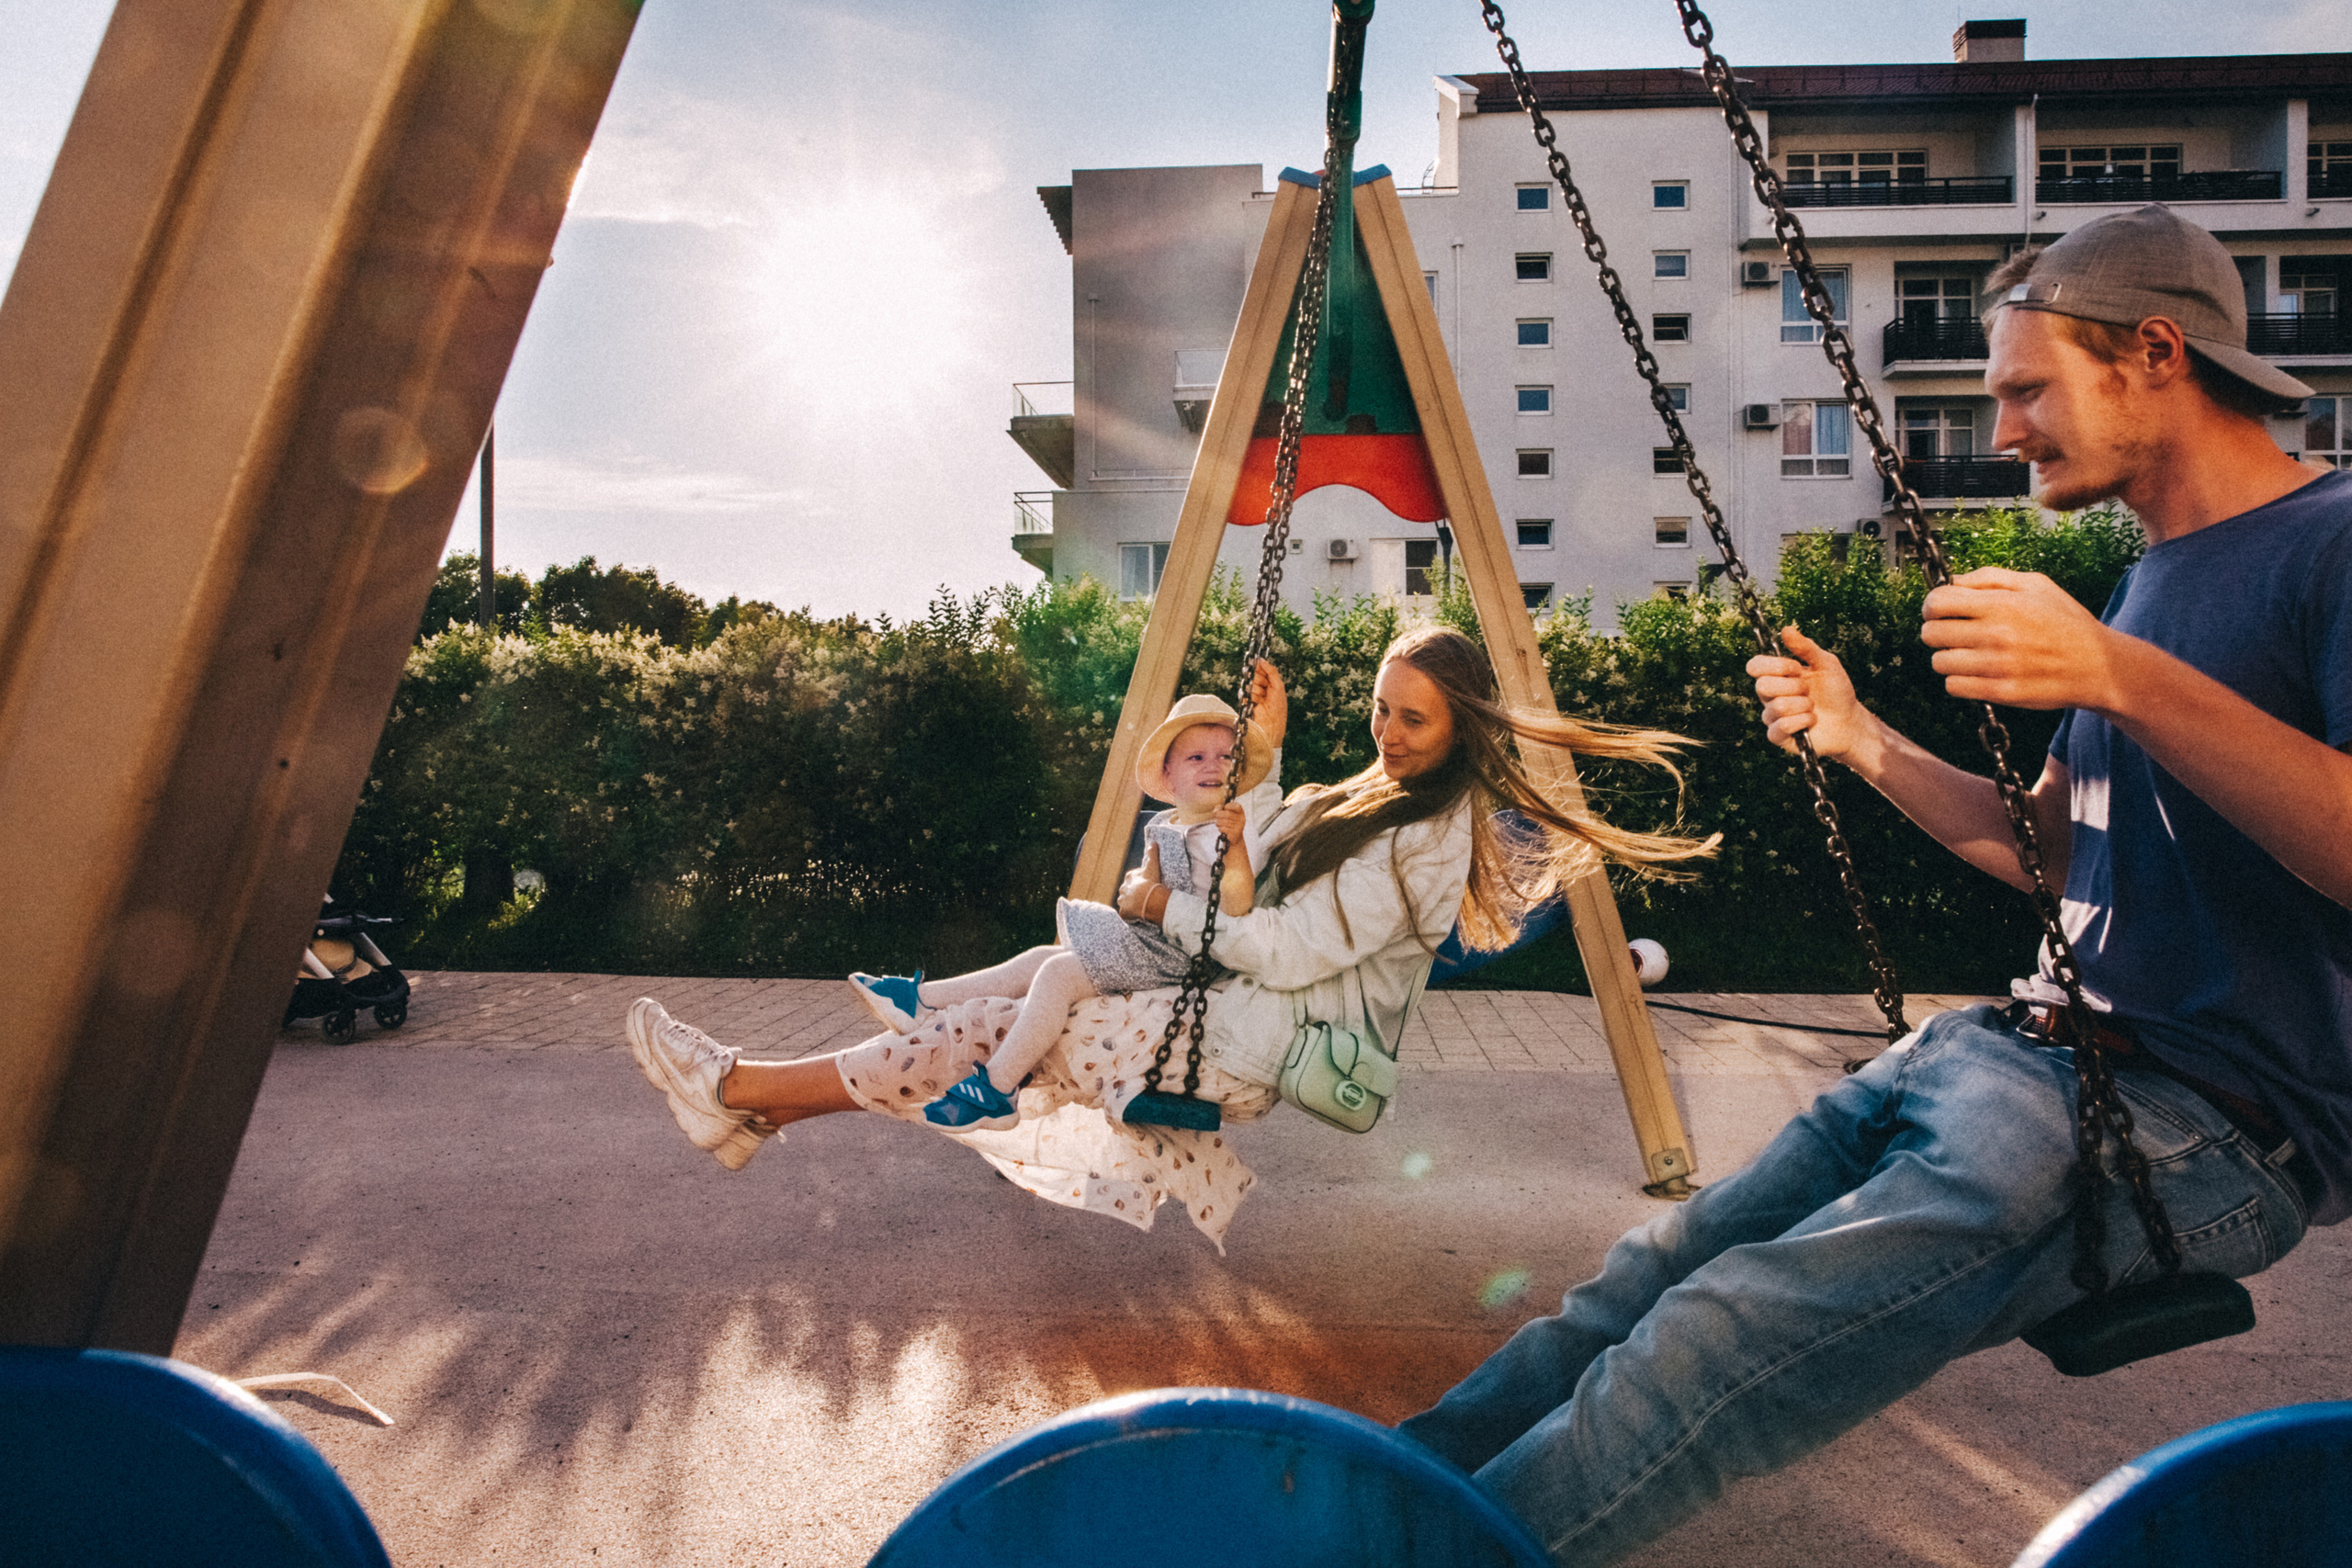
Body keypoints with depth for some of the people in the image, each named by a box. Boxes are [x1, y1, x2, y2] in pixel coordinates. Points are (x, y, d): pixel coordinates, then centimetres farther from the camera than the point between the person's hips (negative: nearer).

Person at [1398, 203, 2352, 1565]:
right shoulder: (2152, 579, 18)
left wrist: (2126, 679, -30)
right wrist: (1866, 741, 11)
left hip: (2209, 1126, -8)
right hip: (2040, 1051, 8)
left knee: (1719, 1348, -25)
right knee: (1652, 1281, -5)